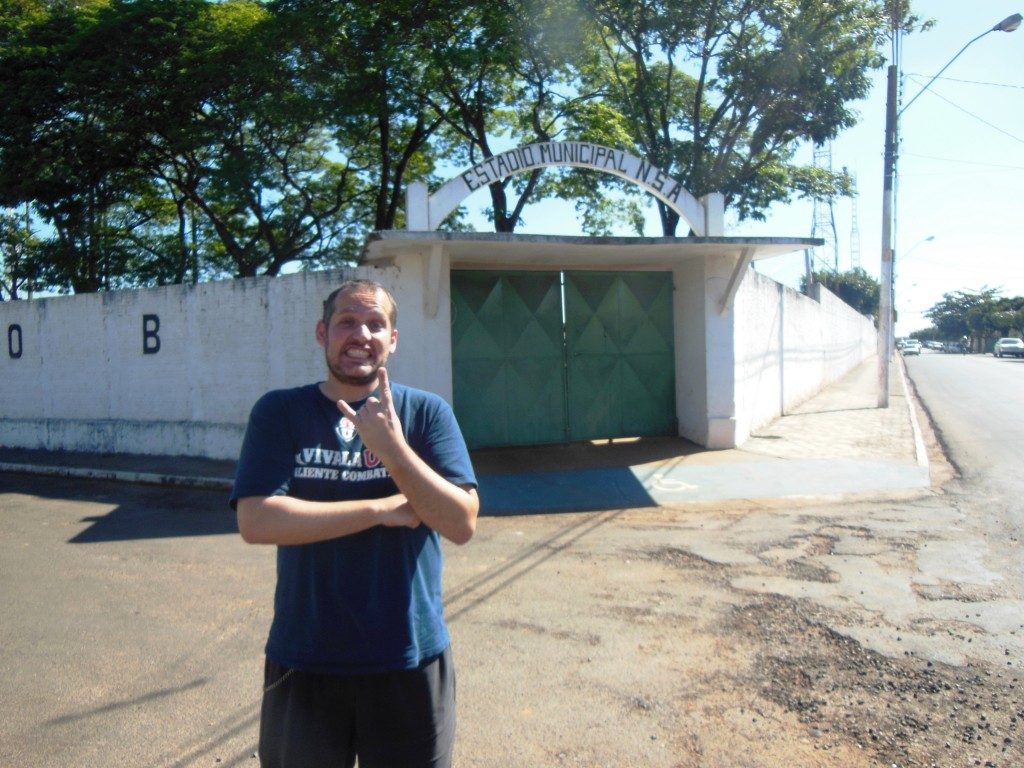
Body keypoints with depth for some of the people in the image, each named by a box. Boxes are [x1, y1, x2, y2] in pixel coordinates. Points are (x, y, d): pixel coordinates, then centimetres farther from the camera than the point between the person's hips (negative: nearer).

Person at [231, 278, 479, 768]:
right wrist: (383, 509, -17)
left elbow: (462, 524, -11)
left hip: (409, 660, 0)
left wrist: (392, 447, -24)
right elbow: (255, 521, -16)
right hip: (304, 662, 0)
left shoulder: (426, 412, -4)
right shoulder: (279, 413, -3)